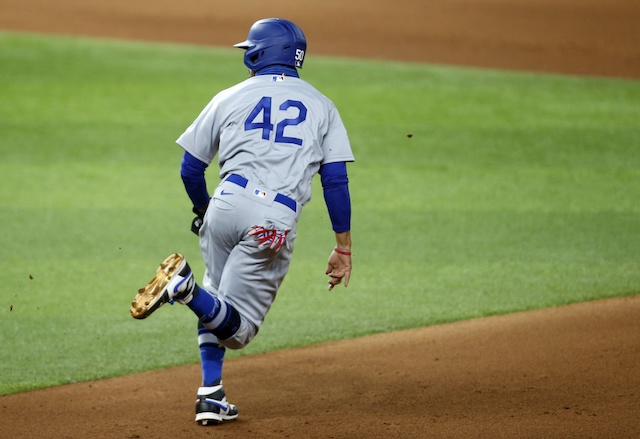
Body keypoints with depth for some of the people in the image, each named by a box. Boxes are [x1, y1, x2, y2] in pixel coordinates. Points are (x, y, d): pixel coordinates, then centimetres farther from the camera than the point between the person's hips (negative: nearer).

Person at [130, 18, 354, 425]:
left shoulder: (229, 98, 14)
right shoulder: (321, 105, 14)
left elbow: (190, 168, 15)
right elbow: (336, 180, 6)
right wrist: (343, 247, 9)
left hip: (227, 204, 2)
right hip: (277, 220, -2)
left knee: (217, 303, 24)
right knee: (237, 327, 1)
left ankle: (212, 395, 10)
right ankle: (187, 285, -27)